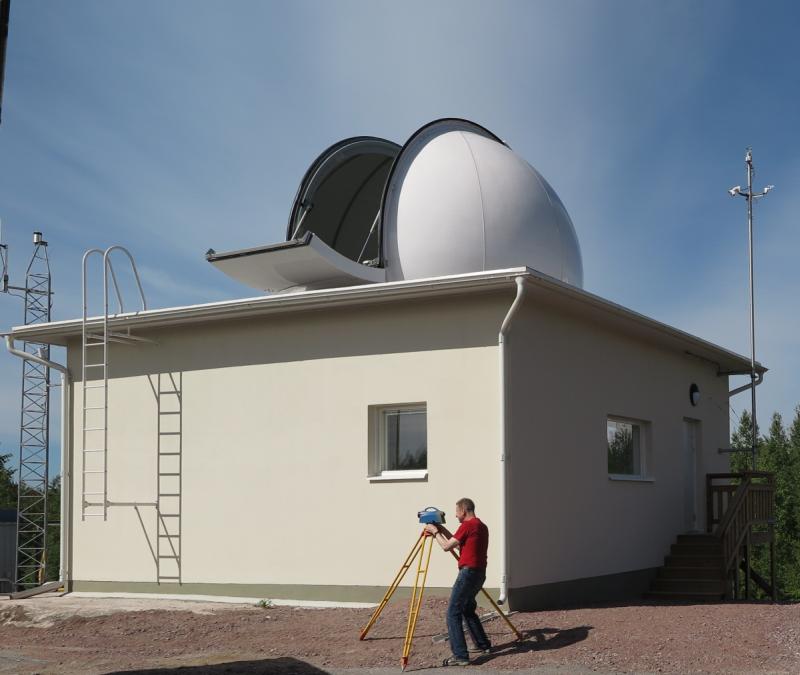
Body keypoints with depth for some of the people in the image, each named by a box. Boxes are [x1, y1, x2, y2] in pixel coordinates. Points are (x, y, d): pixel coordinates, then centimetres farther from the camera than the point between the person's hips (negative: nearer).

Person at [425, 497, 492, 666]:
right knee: (467, 608, 25)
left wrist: (435, 532, 4)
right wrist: (443, 530, 21)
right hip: (479, 573, 10)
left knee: (453, 613, -8)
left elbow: (446, 546, -11)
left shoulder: (467, 525, -12)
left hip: (468, 572, -10)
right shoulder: (481, 526, 16)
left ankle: (460, 655, -14)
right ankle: (483, 645, 29)